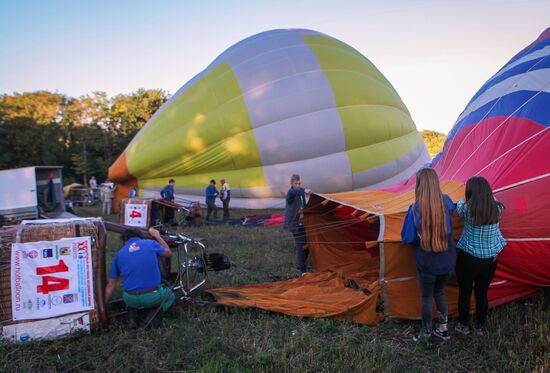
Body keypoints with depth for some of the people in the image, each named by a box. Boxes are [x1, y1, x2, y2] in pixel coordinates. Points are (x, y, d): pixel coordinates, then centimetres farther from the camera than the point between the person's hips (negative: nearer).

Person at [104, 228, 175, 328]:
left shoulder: (119, 254, 6)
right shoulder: (151, 243, -1)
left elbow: (110, 284, 10)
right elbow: (168, 252, 19)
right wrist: (157, 236, 30)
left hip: (131, 299, 2)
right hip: (152, 297, -2)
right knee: (170, 295, 31)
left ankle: (132, 313, 10)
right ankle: (155, 311, 2)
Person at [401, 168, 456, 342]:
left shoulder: (415, 208, -22)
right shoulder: (447, 201, -11)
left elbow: (407, 238, -14)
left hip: (427, 261, -3)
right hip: (448, 259, 3)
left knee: (426, 297, 19)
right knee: (439, 291, 28)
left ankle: (426, 333, 35)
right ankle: (443, 329, 35)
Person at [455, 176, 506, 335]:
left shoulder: (467, 208, -19)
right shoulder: (497, 208, -11)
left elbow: (459, 206, 4)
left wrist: (460, 202, 27)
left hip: (468, 258, -3)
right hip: (489, 258, 3)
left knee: (465, 293, 15)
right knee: (482, 293, 18)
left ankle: (464, 325, 31)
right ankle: (481, 326, 35)